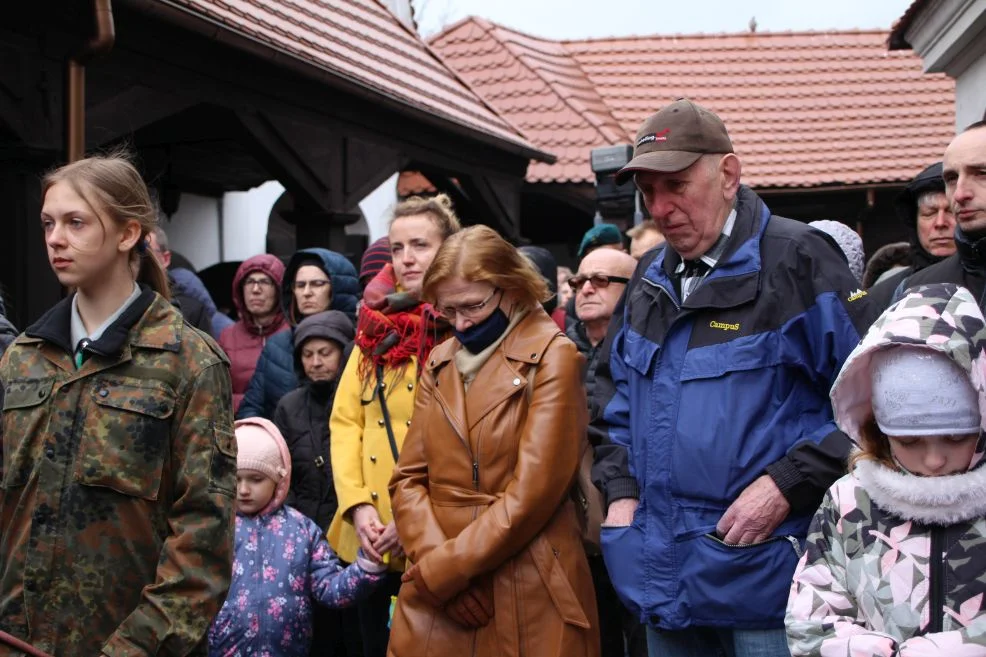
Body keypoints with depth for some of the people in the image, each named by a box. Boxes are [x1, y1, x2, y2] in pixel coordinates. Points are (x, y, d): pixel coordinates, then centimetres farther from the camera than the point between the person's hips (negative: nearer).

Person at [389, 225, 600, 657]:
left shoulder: (552, 358, -6)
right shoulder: (440, 361, 11)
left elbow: (533, 490, -14)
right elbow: (408, 478, 7)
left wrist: (442, 570, -13)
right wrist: (434, 561, -9)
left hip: (527, 596, -4)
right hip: (437, 597, 5)